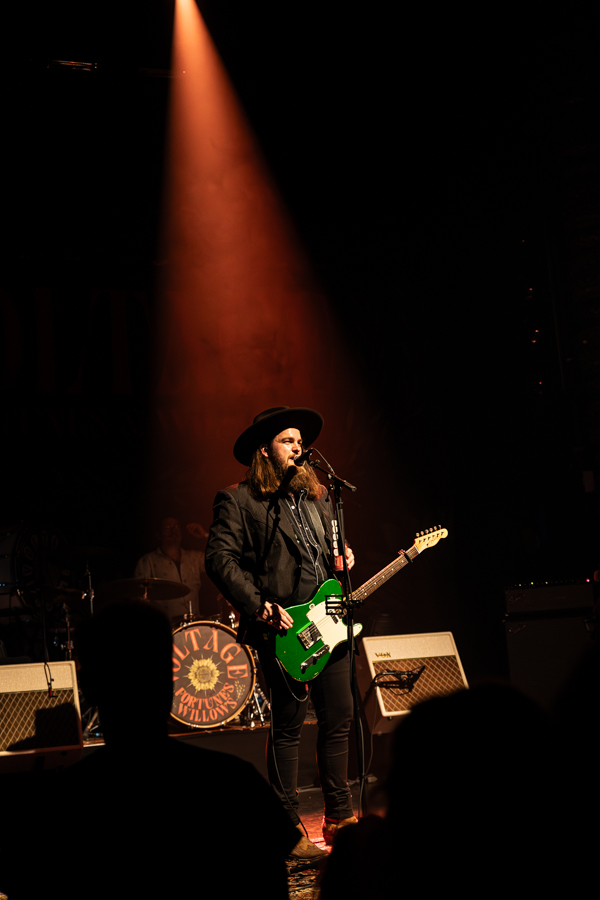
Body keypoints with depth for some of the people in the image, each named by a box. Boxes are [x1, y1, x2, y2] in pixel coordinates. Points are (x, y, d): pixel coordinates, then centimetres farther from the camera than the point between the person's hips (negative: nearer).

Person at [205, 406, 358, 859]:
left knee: (339, 720, 10)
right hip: (284, 630, -7)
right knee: (289, 728, -2)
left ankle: (339, 817, 23)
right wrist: (260, 607, -18)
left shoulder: (317, 496, 18)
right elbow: (220, 558, -12)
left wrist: (344, 559, 6)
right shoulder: (239, 500, -3)